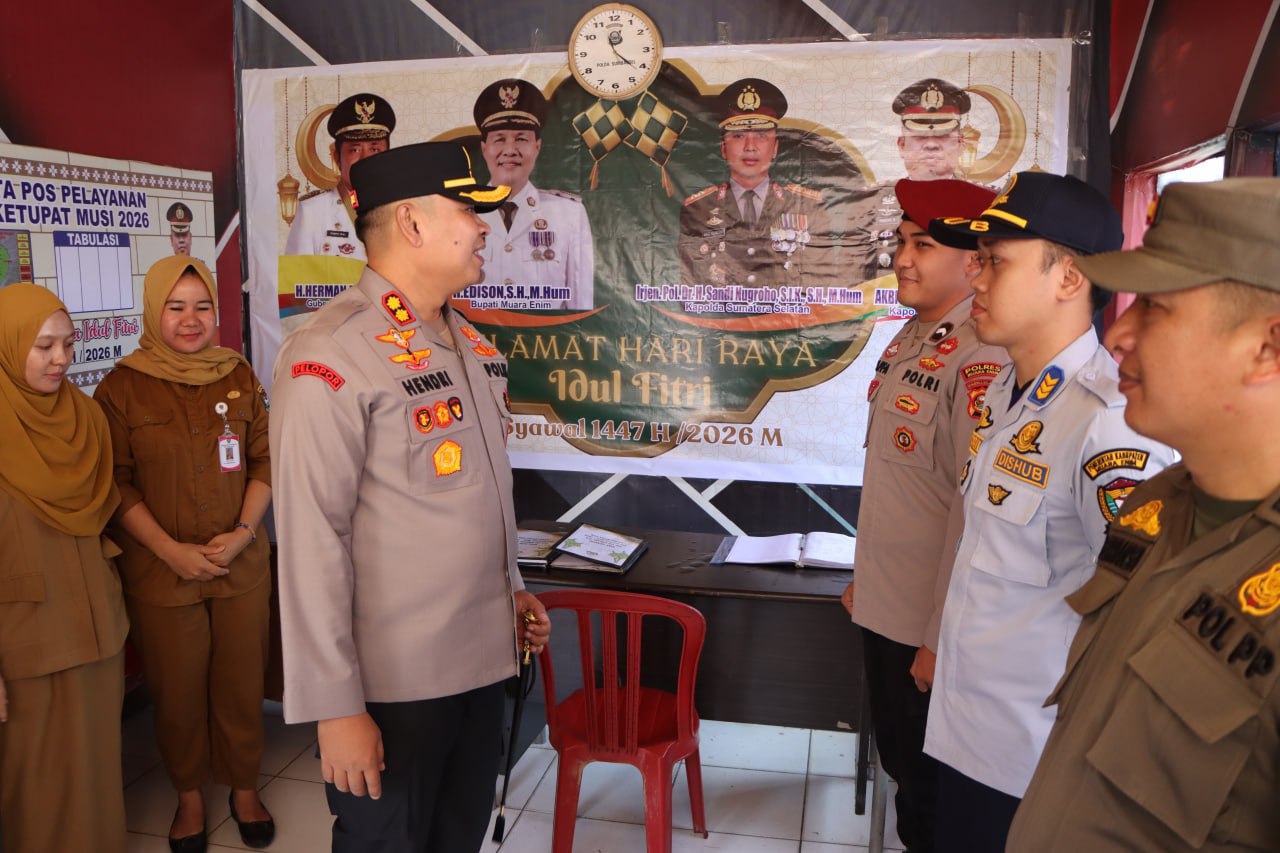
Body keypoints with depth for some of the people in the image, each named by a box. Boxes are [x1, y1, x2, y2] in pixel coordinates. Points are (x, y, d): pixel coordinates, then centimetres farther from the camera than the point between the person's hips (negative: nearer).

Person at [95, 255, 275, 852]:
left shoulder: (238, 376, 3)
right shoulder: (123, 386, -4)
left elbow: (265, 461, 5)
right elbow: (117, 485, -4)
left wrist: (244, 532, -8)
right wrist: (171, 550, -13)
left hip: (241, 565, 2)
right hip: (160, 572, -1)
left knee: (241, 683, 10)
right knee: (178, 691, 11)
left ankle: (243, 788, 31)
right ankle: (189, 796, 32)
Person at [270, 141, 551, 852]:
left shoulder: (471, 343, 8)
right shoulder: (331, 356, -18)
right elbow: (310, 541, -20)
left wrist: (511, 587, 16)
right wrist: (334, 708, -19)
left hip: (483, 661, 8)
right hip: (391, 683, -7)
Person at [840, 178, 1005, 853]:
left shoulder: (979, 359, -23)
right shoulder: (910, 337, 7)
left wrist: (942, 640, -20)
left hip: (930, 623, -8)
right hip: (882, 606, 8)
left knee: (928, 780, 11)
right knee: (896, 755, 24)